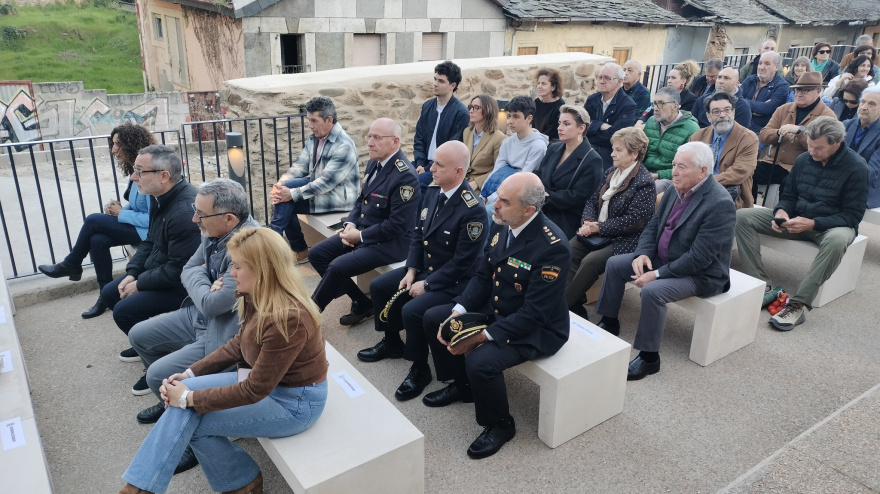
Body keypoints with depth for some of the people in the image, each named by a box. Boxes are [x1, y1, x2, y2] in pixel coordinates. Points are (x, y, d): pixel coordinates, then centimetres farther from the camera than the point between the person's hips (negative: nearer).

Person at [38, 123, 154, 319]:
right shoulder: (136, 171, 9)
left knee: (93, 221, -11)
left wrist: (121, 214, -14)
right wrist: (118, 208, -3)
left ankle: (71, 265, 13)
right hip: (138, 226, 9)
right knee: (97, 240, -11)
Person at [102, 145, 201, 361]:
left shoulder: (184, 211, -32)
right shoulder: (161, 197, -1)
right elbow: (150, 241, 13)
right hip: (157, 269, 10)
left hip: (180, 284, -10)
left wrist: (139, 284, -14)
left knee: (123, 310, -15)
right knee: (109, 293, 15)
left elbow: (177, 271, -28)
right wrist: (132, 273, 1)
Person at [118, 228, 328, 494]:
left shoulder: (288, 319, -31)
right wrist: (190, 373, -1)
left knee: (189, 416, -9)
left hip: (295, 402, -8)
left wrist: (190, 398, -16)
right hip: (265, 379, 8)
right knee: (186, 391, -8)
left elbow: (254, 391, -24)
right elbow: (238, 345, 8)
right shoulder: (259, 297, -6)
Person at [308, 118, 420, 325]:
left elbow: (396, 225, -23)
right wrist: (350, 224, -1)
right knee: (316, 254, 3)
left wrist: (361, 236, -16)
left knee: (337, 267, -24)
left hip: (390, 242, -10)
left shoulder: (405, 176, -22)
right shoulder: (374, 163, 6)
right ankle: (362, 303, 8)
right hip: (362, 230, 10)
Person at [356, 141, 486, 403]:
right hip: (424, 268, 9)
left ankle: (420, 369, -1)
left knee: (412, 311, -27)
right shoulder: (433, 191, -1)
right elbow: (418, 235, 8)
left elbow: (462, 263, -24)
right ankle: (392, 343, 28)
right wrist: (411, 271, -3)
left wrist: (426, 285, -19)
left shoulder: (473, 210, -27)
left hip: (452, 281, -9)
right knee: (378, 286, 7)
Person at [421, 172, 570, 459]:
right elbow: (483, 276, 4)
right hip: (494, 309, 8)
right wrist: (459, 311, -11)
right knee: (433, 318, 6)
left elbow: (533, 314, -28)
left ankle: (500, 424, 1)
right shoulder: (501, 224, -6)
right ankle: (462, 385, 27)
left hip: (535, 328, -8)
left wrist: (483, 336, -27)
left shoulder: (552, 247, -29)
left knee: (480, 361, -30)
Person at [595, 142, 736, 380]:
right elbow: (653, 225, 6)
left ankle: (649, 357, -13)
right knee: (615, 264, 2)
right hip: (662, 258, 9)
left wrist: (658, 274, -26)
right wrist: (642, 253, -13)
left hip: (700, 273, -8)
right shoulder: (677, 188, -1)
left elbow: (699, 257, -28)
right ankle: (609, 323, 19)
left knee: (652, 290, -32)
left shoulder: (720, 203, -26)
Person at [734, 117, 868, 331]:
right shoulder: (803, 160, 0)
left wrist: (812, 224, -28)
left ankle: (798, 304, -37)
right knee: (742, 217, -13)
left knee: (837, 240, -43)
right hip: (796, 219, 5)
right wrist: (781, 211, -13)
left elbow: (853, 216, -14)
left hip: (833, 225, -5)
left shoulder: (856, 167, -13)